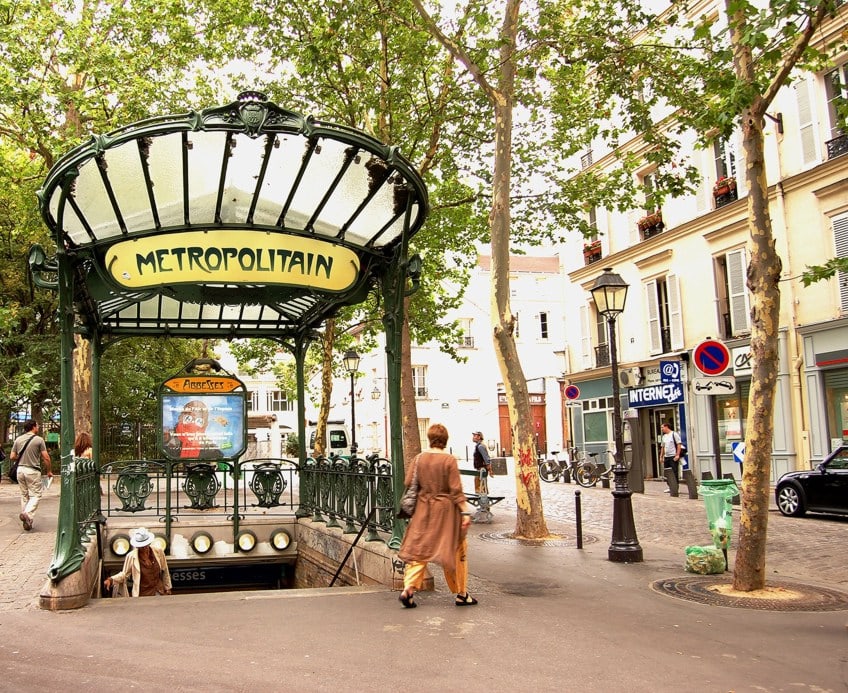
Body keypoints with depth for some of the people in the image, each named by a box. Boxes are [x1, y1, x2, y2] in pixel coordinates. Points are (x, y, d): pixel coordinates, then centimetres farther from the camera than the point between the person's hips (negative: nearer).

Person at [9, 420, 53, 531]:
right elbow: (46, 457, -9)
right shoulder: (39, 440, -8)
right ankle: (27, 513, -22)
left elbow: (12, 456, 7)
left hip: (20, 470, 5)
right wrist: (49, 471, 3)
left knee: (24, 495, 14)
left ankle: (27, 521, 16)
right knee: (35, 495, 2)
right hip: (33, 471, -5)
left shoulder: (18, 439, 5)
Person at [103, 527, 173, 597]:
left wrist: (167, 589, 11)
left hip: (159, 592, 2)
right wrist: (111, 580, -18)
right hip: (142, 595, -2)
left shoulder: (159, 552, -5)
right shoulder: (131, 556, -11)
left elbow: (165, 572, 6)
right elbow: (124, 574, -1)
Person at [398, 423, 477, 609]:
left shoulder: (419, 458, 0)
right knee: (456, 550, 9)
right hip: (446, 509, -3)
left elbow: (408, 483, 3)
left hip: (424, 508, 3)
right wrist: (465, 512, -10)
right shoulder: (449, 460, -11)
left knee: (419, 549, 10)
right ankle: (461, 594, 16)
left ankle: (408, 589, -4)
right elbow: (456, 490, -13)